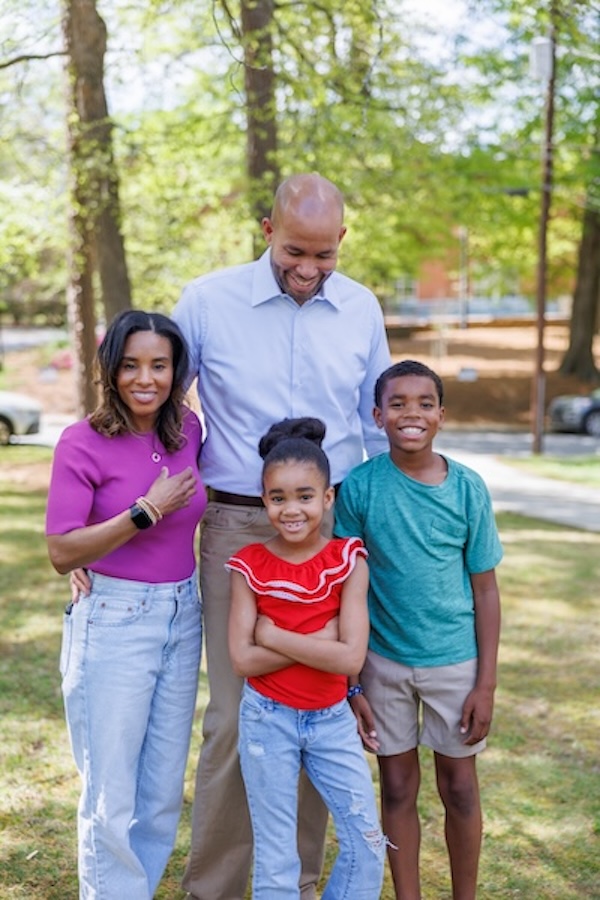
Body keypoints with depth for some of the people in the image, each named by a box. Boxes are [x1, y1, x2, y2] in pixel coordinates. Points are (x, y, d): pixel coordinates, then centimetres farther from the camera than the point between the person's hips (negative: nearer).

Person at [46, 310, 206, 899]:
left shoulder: (188, 428, 3)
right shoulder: (83, 443, -12)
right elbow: (62, 553, -15)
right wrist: (147, 511, -19)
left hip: (183, 618, 5)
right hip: (112, 623, -5)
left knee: (165, 790, 13)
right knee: (112, 800, 3)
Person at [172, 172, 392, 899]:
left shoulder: (361, 310, 5)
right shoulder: (207, 301, -3)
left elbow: (379, 426, 14)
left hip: (334, 526, 3)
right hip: (237, 527, -2)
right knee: (234, 715, -1)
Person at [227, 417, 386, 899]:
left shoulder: (348, 561, -8)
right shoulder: (250, 565, -8)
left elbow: (350, 658, -17)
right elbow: (243, 659, -15)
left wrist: (271, 634, -17)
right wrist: (320, 639, -20)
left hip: (332, 718, 1)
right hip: (268, 719, -1)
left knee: (368, 846, 4)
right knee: (275, 856, 8)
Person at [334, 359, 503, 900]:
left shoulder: (467, 488, -8)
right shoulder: (360, 487, -9)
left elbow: (485, 590, -2)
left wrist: (486, 683, -5)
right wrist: (350, 685, -4)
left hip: (454, 659, 0)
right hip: (383, 660, 0)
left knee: (459, 789, 12)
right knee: (397, 788, 12)